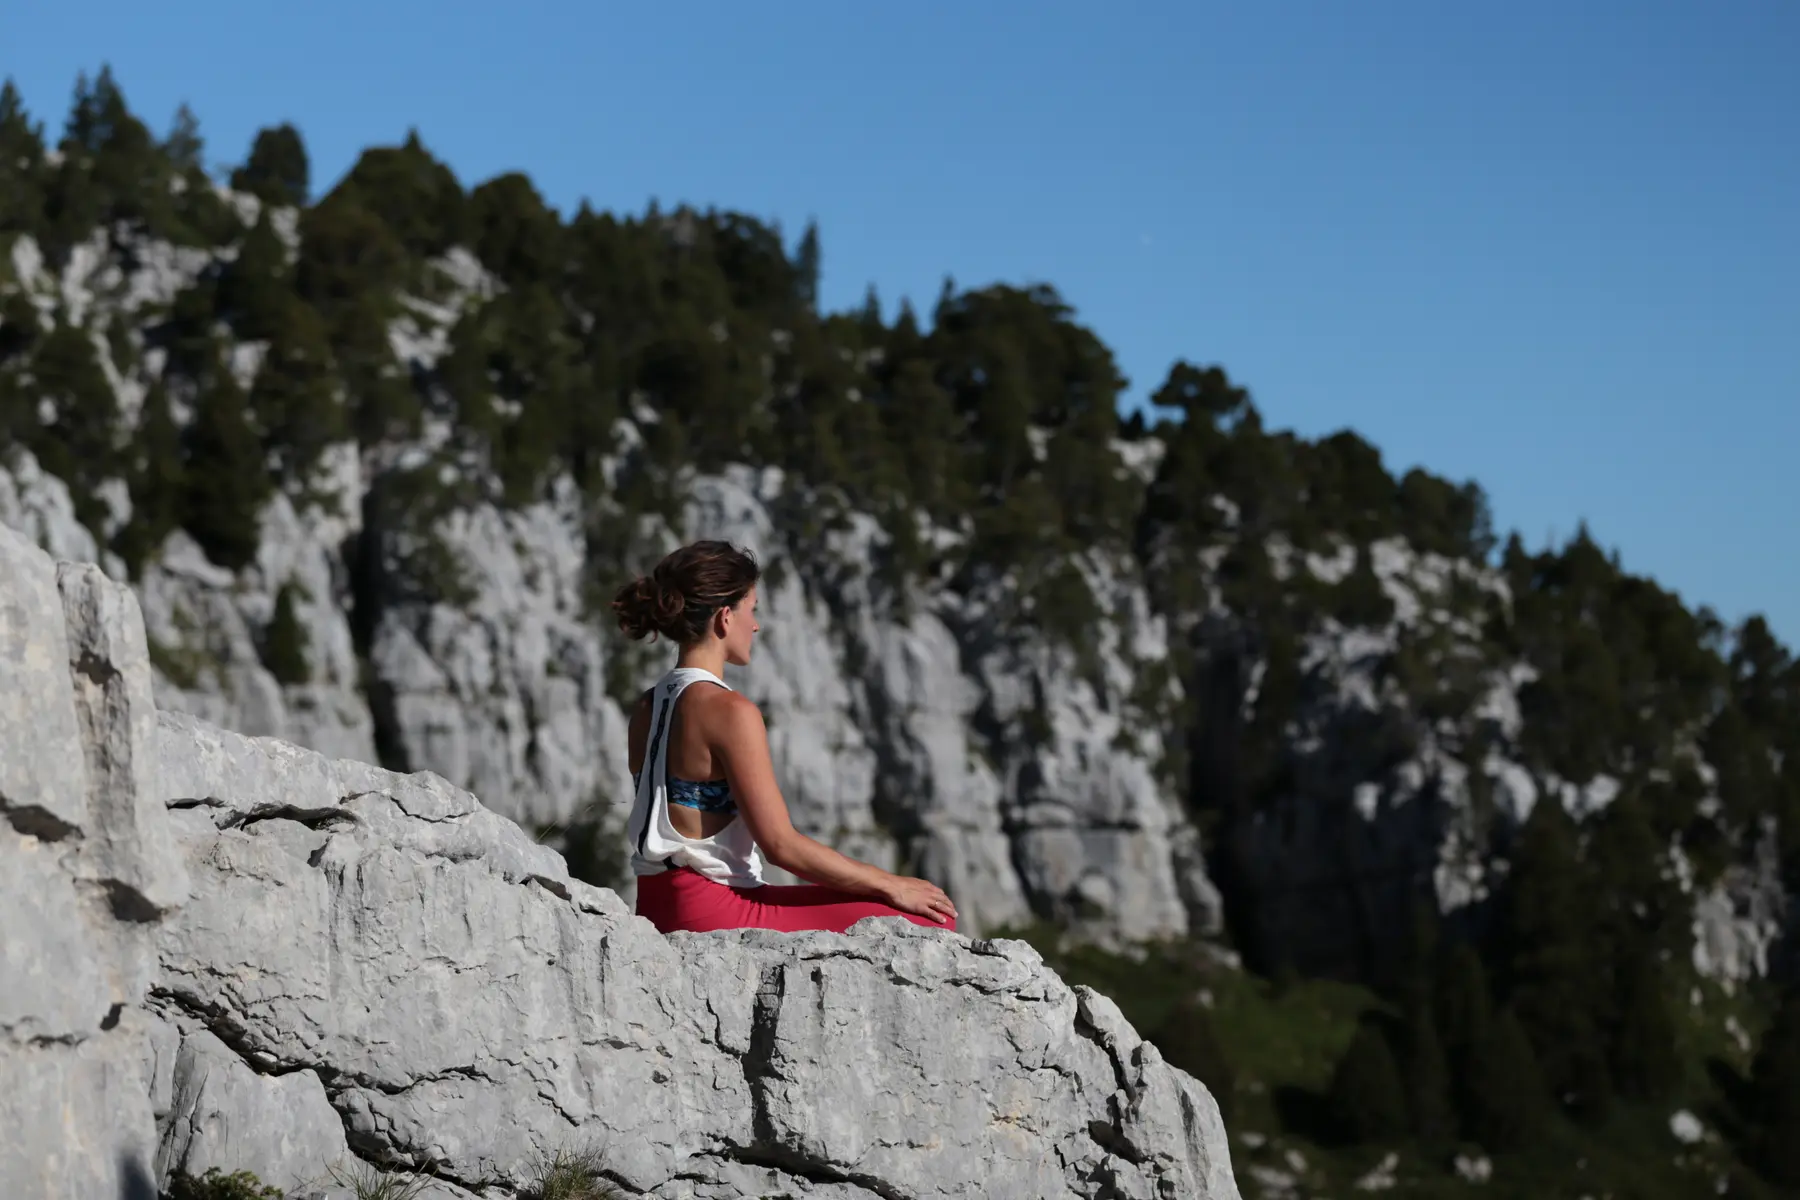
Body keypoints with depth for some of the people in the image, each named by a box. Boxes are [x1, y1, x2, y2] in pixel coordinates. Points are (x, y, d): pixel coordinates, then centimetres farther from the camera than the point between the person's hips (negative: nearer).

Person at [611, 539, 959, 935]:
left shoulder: (647, 707, 12)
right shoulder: (729, 711, -15)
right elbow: (781, 844, -17)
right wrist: (891, 885, -7)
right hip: (714, 913, -9)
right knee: (930, 919, -6)